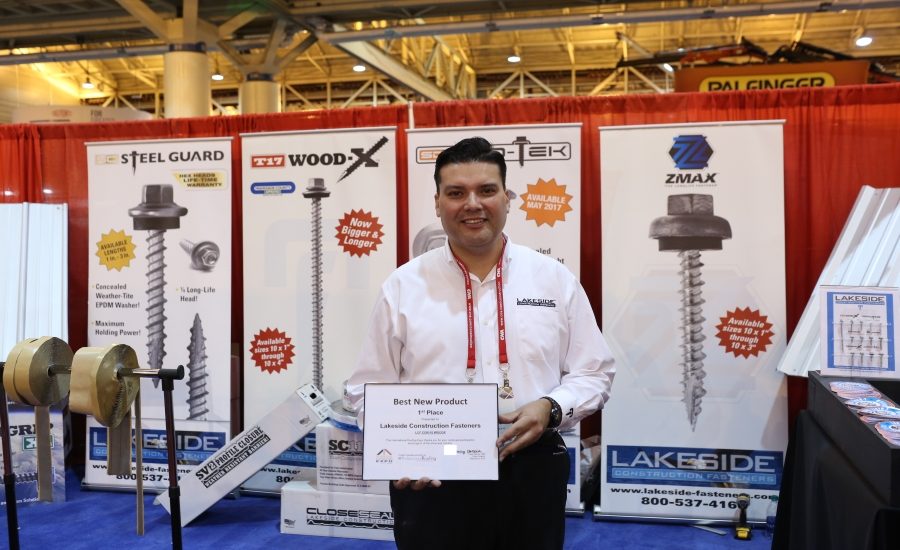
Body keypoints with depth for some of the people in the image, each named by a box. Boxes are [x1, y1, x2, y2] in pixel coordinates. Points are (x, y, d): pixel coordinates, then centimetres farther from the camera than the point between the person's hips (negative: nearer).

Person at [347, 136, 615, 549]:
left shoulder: (556, 279, 3)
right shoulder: (402, 286, 0)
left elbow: (593, 373, 7)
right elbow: (369, 388, 3)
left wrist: (551, 408, -12)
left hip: (531, 473, 1)